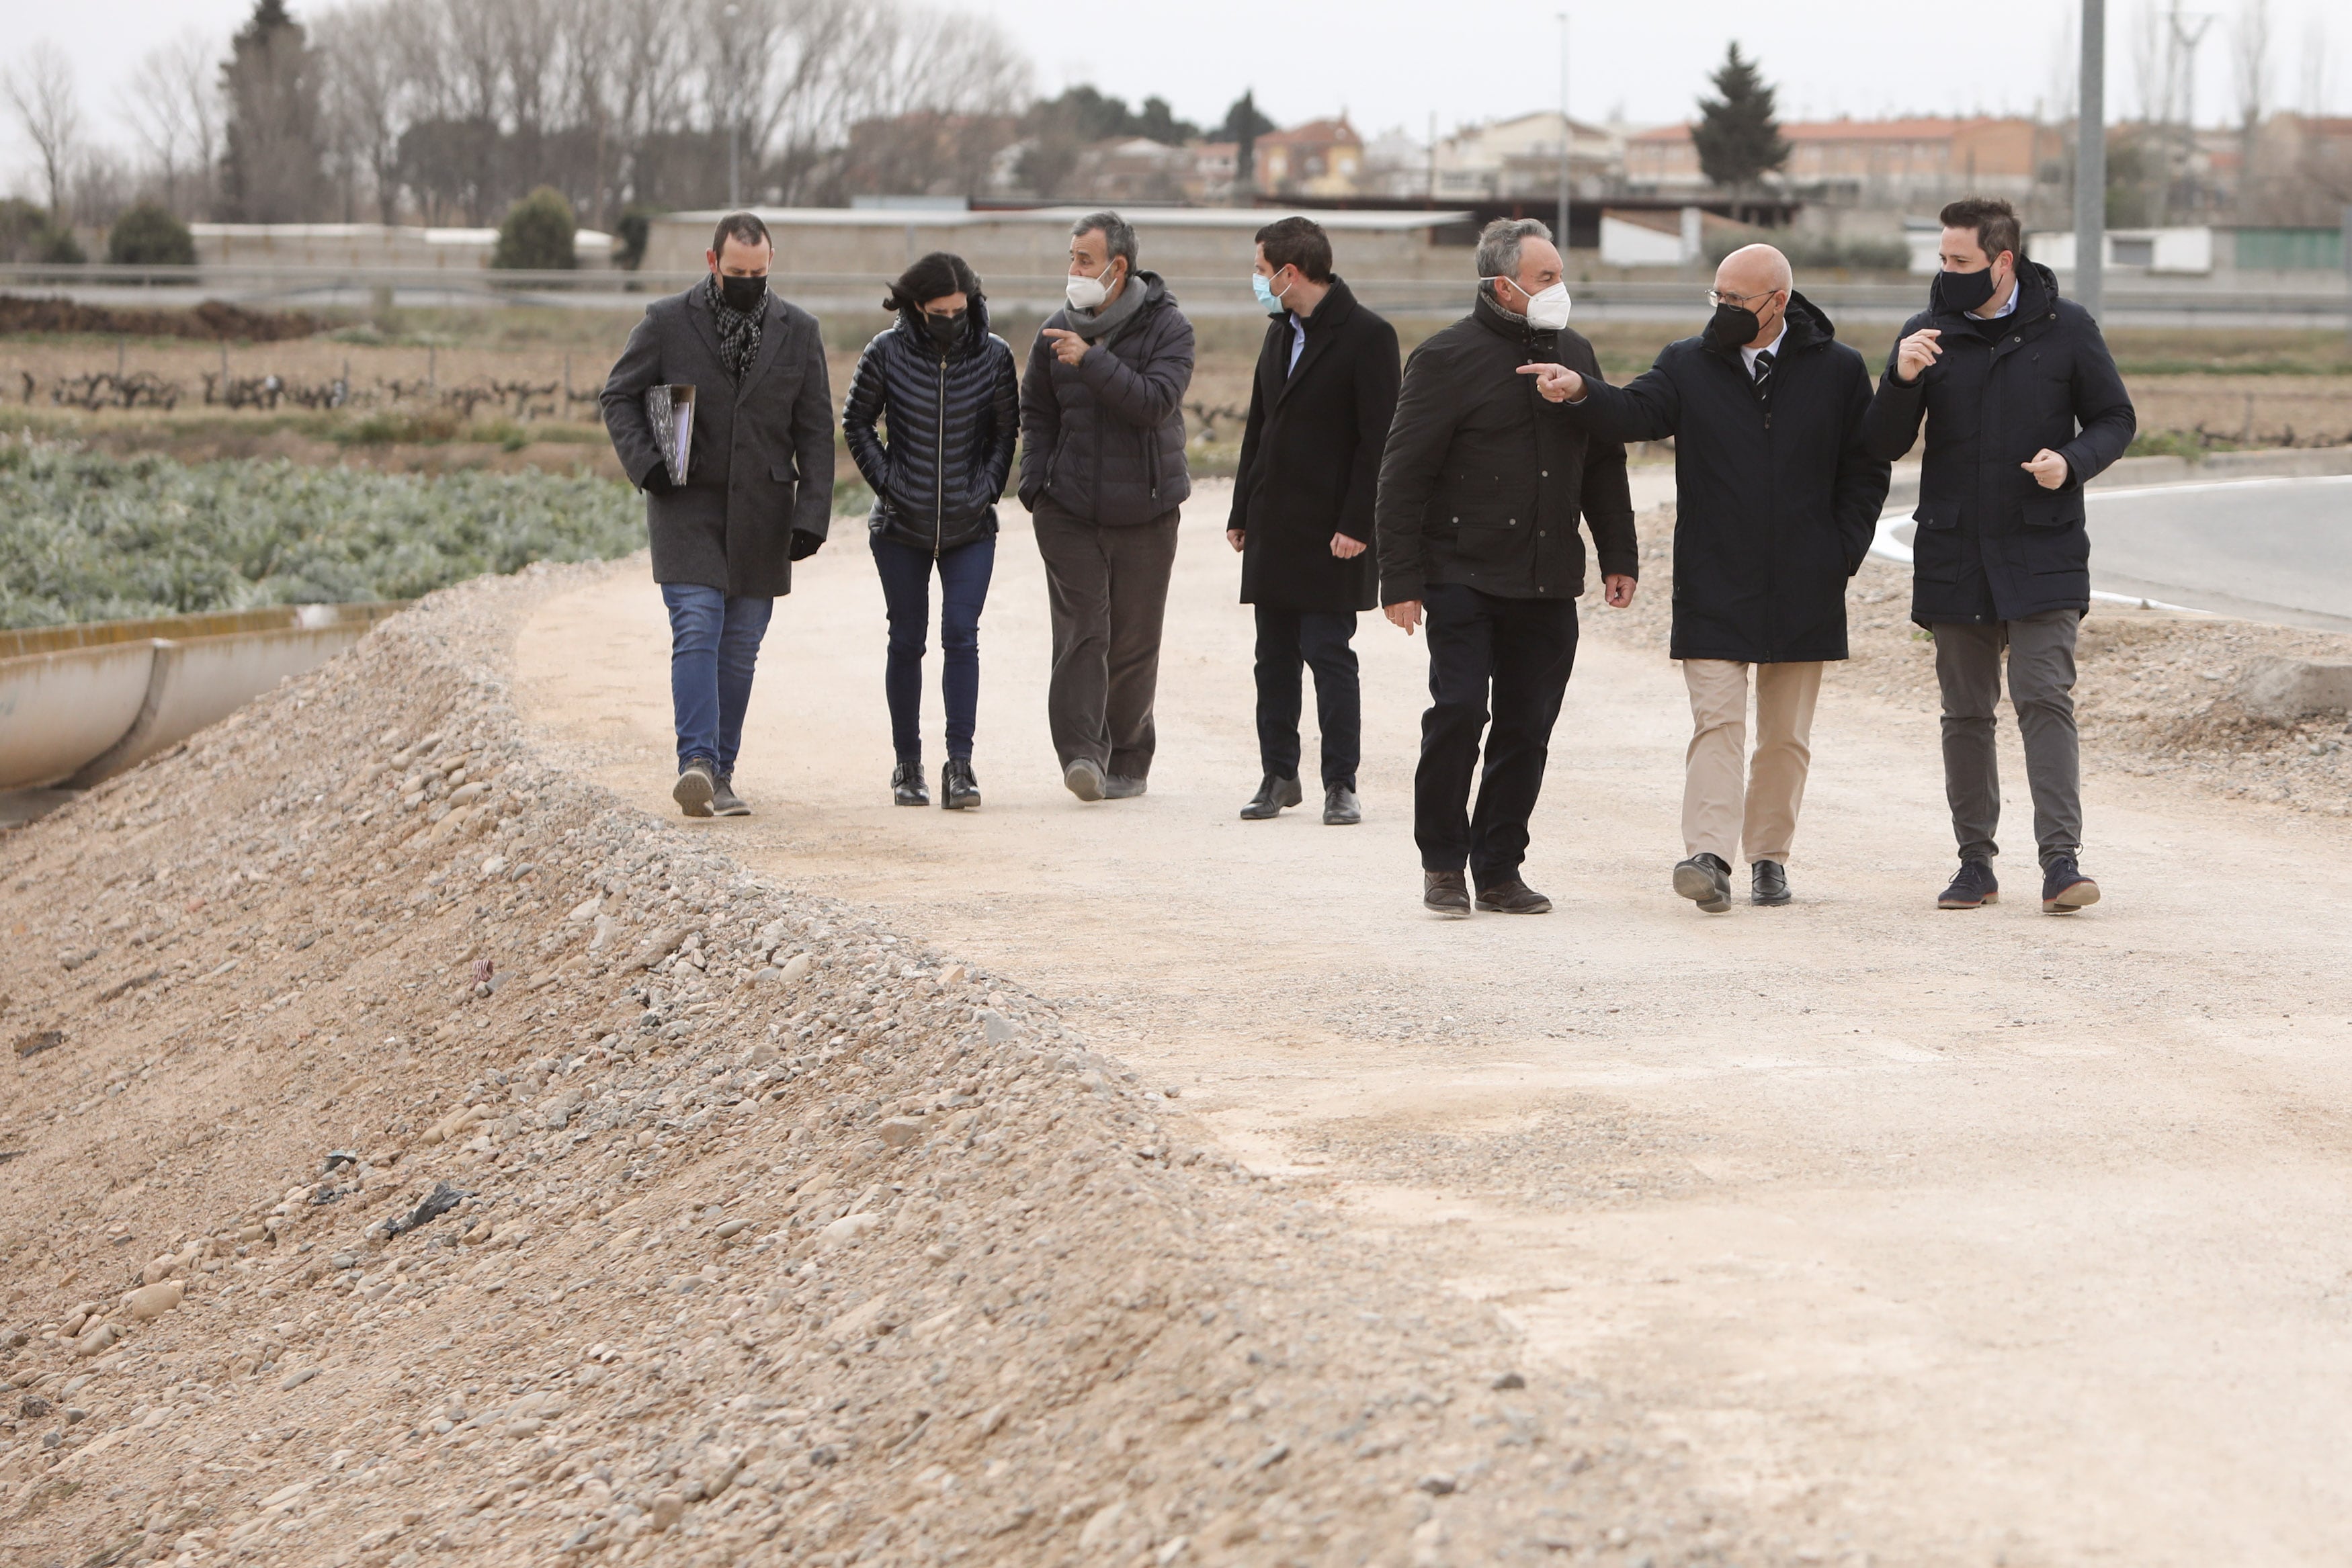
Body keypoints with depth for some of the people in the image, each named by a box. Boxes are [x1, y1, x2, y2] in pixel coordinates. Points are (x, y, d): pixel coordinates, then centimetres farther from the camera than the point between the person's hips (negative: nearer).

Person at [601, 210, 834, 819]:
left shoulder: (798, 331, 5)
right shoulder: (667, 322, -1)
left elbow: (816, 431, 5)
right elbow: (619, 397, 5)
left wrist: (811, 514, -3)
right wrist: (646, 462, -12)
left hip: (761, 512, 2)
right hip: (687, 506, -2)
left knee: (741, 646, 5)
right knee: (697, 631, -14)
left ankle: (720, 774, 11)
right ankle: (697, 763, -21)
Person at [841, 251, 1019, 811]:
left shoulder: (994, 356, -3)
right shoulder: (886, 354, -6)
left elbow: (1006, 430, 8)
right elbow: (856, 423, 5)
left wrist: (987, 488, -3)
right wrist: (886, 482, -4)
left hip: (970, 528, 0)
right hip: (901, 527, 0)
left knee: (961, 635, -10)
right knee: (907, 641, 4)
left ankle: (960, 764, -10)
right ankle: (907, 764, 15)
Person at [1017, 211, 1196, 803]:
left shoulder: (1168, 328, -5)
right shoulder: (1058, 330, 7)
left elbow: (1156, 401, -20)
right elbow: (1036, 413, 17)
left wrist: (1091, 361, -25)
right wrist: (1035, 482, 4)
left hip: (1145, 512, -2)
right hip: (1070, 511, 2)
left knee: (1133, 643, 5)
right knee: (1082, 631, -12)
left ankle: (1128, 759, 17)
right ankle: (1081, 752, -20)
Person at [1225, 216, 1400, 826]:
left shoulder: (1367, 336, -9)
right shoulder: (1281, 334, 15)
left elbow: (1377, 438, -13)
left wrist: (1356, 524, -17)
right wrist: (1242, 512, 14)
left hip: (1330, 533, -7)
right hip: (1274, 528, 7)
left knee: (1329, 655, -5)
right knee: (1274, 657, 9)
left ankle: (1340, 785, 1)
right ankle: (1278, 776, 16)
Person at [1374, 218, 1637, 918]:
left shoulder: (1574, 355, 12)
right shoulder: (1449, 359, -6)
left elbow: (1604, 463, 21)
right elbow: (1403, 475, -7)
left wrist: (1618, 557, 15)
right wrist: (1401, 579, -11)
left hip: (1547, 584, 5)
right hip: (1463, 577, -5)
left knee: (1527, 728, 4)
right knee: (1458, 712, -11)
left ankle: (1499, 869, 14)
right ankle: (1442, 861, 5)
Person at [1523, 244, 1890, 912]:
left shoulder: (1837, 370, 4)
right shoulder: (1688, 365, 4)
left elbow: (1865, 472, 8)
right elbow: (1637, 412, -14)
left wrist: (1841, 555, -2)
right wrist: (1583, 393, -34)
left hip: (1803, 592, 1)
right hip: (1714, 589, -1)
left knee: (1786, 733, 9)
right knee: (1717, 721, -11)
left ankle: (1768, 855, 19)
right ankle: (1709, 856, -18)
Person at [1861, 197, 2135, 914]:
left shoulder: (2066, 329, -1)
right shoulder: (1928, 335, 5)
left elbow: (2116, 419, 6)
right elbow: (1882, 446, 4)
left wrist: (2073, 461, -14)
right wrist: (1901, 380, -15)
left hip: (2043, 552, -3)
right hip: (1954, 555, 3)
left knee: (2045, 699, -12)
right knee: (1966, 713, 7)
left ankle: (2061, 859, -14)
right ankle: (1976, 861, 15)